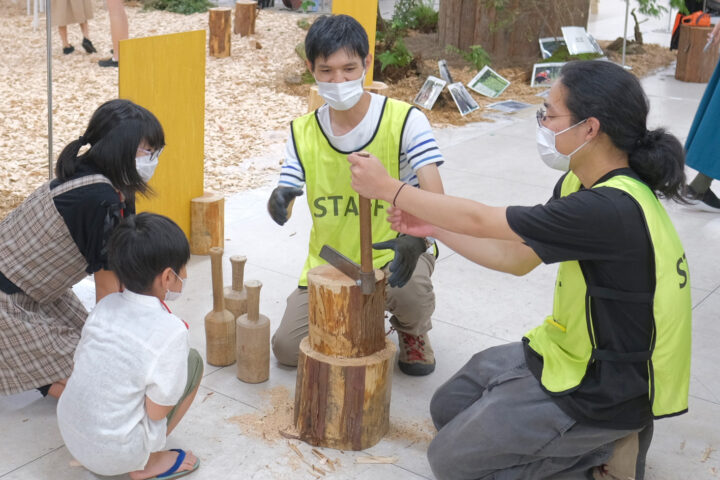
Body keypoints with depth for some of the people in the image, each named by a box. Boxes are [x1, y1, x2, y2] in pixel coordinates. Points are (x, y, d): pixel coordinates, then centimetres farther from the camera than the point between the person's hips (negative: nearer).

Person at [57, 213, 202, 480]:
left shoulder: (106, 305, -2)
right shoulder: (170, 330, -20)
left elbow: (80, 360, 8)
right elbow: (156, 411, -16)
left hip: (70, 436, 6)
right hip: (116, 454, -6)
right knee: (192, 361, 4)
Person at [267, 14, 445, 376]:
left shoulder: (405, 121, -14)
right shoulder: (303, 133, -1)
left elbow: (435, 198, -23)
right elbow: (285, 195, -4)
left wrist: (416, 237, -45)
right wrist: (279, 200, -31)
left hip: (393, 255, -3)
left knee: (410, 289, -38)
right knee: (287, 349, -9)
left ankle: (412, 331, 3)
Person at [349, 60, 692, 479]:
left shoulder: (613, 211, -31)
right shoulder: (581, 187, -1)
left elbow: (479, 220, -25)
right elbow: (516, 257, 8)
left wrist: (389, 188, -13)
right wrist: (432, 227, 4)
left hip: (601, 392, -9)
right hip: (575, 353, 9)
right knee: (448, 407, 18)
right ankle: (595, 441, 13)